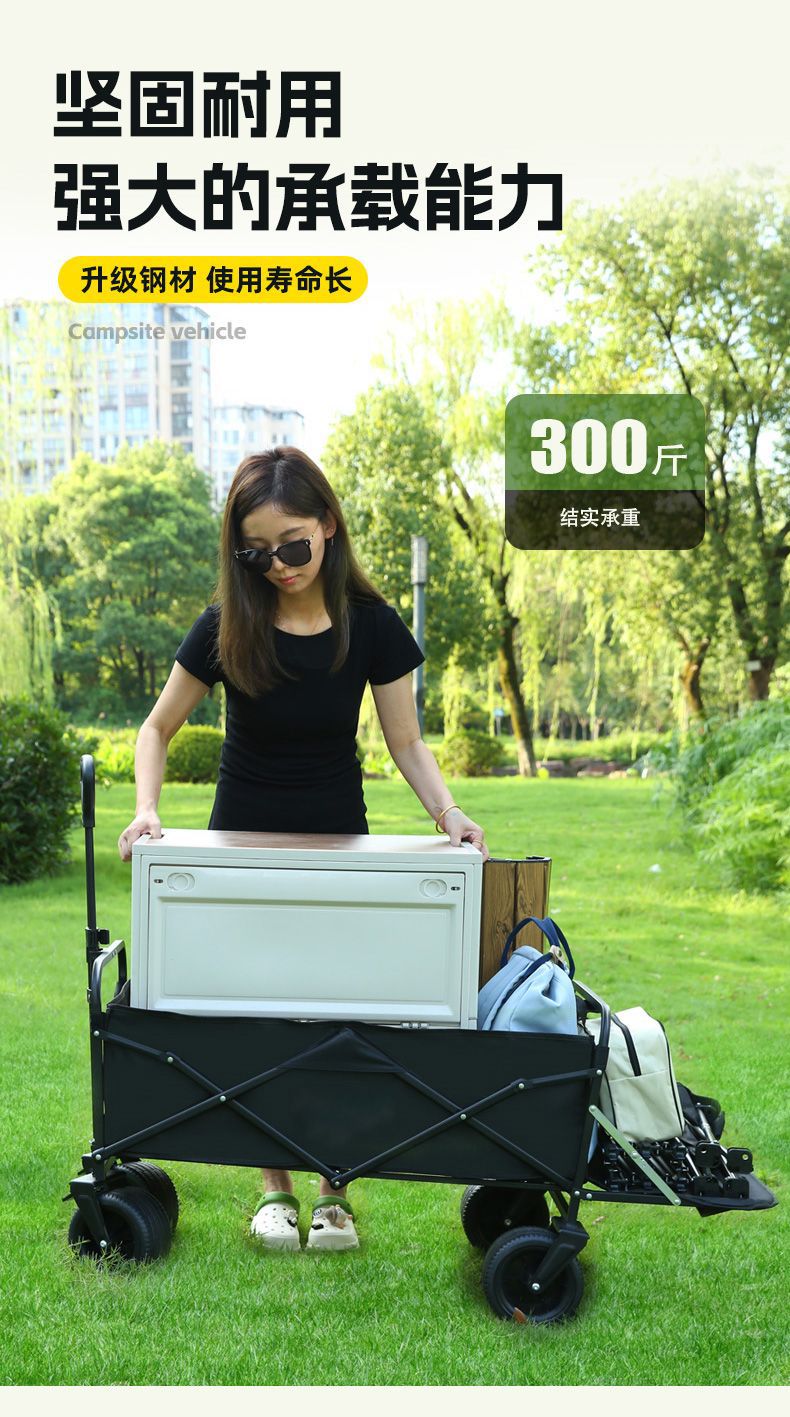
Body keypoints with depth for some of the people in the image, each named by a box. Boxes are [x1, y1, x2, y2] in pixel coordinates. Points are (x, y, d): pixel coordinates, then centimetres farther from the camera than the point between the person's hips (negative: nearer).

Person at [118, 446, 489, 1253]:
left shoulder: (371, 626, -11)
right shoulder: (226, 627, -12)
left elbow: (406, 743, -4)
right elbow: (158, 729, -2)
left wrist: (446, 811, -21)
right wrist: (147, 809, -19)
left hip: (338, 838, 0)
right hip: (244, 839, 0)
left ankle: (335, 1191, 12)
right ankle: (273, 1186, 17)